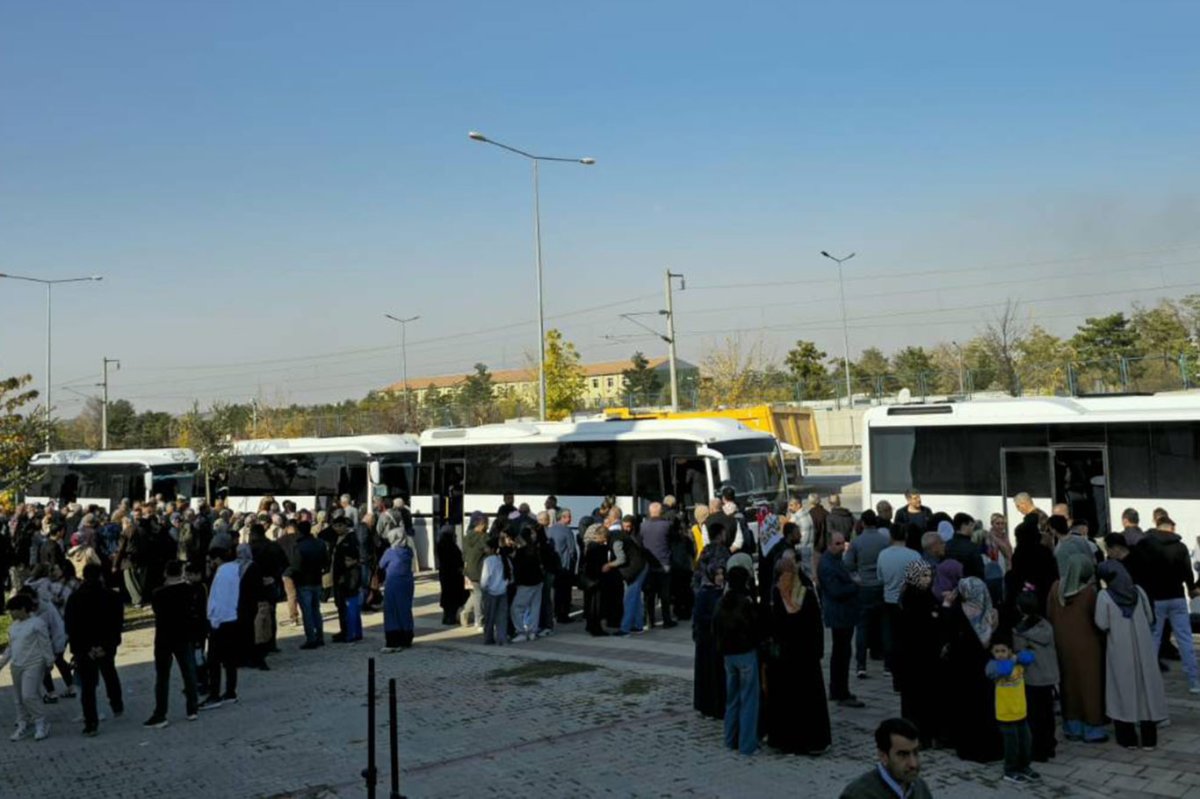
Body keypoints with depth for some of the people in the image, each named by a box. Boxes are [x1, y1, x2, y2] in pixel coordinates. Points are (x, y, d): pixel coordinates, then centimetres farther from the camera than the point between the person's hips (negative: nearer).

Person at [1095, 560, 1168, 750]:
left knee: (1124, 689, 7)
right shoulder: (1138, 591, -2)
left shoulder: (1104, 596, -12)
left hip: (1120, 650, -3)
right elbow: (1150, 617, 5)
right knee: (1146, 686, 10)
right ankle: (1149, 738, 16)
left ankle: (1128, 738, 11)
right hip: (1143, 648, 3)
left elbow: (1102, 624, -13)